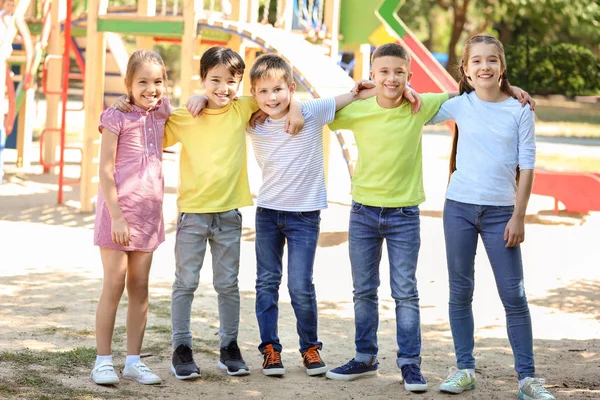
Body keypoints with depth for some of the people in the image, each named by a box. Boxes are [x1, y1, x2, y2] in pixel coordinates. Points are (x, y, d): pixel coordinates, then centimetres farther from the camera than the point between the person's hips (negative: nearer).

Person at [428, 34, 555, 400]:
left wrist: (518, 216, -5)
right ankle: (465, 369, 17)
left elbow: (526, 167, -1)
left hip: (501, 211, -1)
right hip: (459, 207, 2)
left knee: (514, 295, -2)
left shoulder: (520, 111, -1)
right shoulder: (460, 106, 2)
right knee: (461, 292, 7)